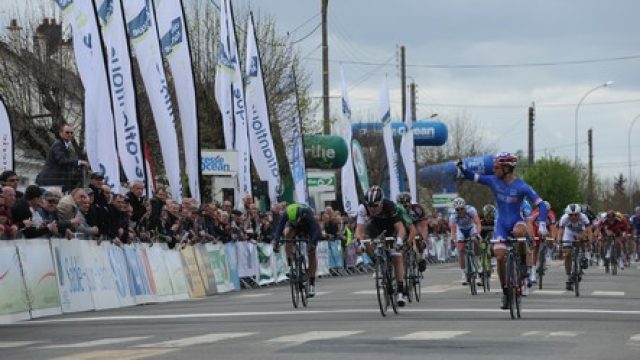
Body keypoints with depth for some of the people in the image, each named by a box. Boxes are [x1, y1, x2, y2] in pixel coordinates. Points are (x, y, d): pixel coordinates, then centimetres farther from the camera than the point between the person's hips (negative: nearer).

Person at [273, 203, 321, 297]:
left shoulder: (307, 214, -42)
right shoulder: (286, 214, -36)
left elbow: (317, 231, -49)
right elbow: (279, 228, -42)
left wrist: (313, 243, -65)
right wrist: (276, 242, -59)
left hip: (309, 227, -2)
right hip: (295, 228, 2)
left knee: (311, 253, -13)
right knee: (287, 233, -32)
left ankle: (312, 283, -3)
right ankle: (290, 264, -24)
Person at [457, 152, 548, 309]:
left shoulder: (522, 187, -16)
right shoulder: (493, 181, -6)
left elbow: (541, 204, -16)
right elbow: (473, 177, -2)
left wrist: (542, 224, -29)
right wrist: (462, 169, -23)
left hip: (516, 221, -3)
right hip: (501, 223, 3)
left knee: (518, 232, -39)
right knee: (500, 257, -9)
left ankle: (524, 263, -12)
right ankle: (505, 292, 7)